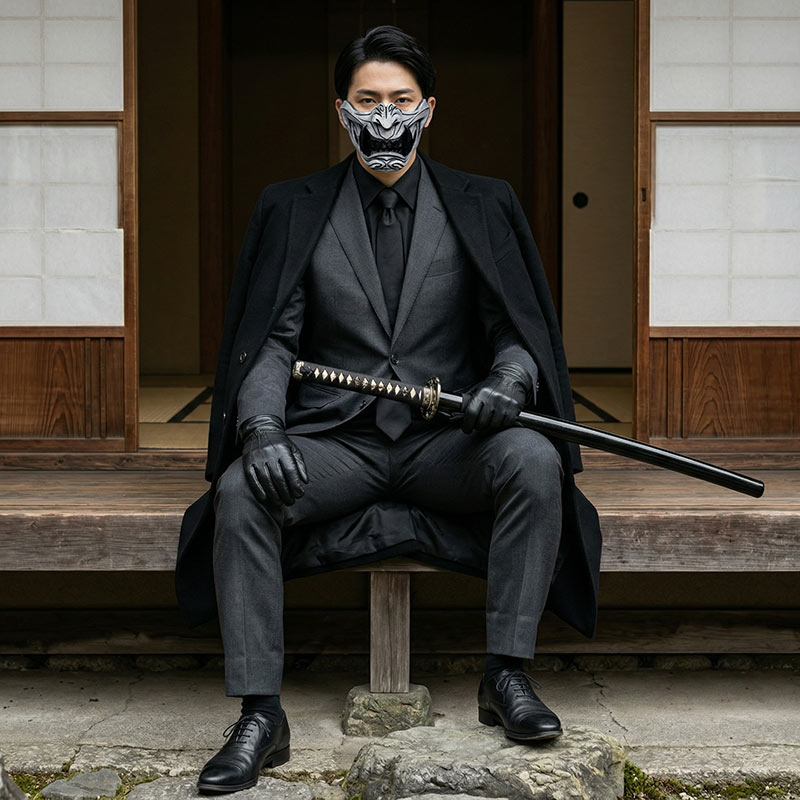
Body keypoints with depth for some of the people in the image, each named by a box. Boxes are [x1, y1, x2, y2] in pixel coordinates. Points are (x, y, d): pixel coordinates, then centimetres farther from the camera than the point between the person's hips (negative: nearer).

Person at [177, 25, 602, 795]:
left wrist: (507, 383, -18)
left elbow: (518, 332, 6)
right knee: (240, 491, -29)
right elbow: (270, 340, 2)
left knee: (534, 460, -31)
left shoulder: (482, 206, 9)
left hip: (447, 441, 0)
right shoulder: (292, 209, 8)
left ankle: (505, 675, -19)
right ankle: (261, 714, -22)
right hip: (335, 439, 0)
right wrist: (262, 427, -18)